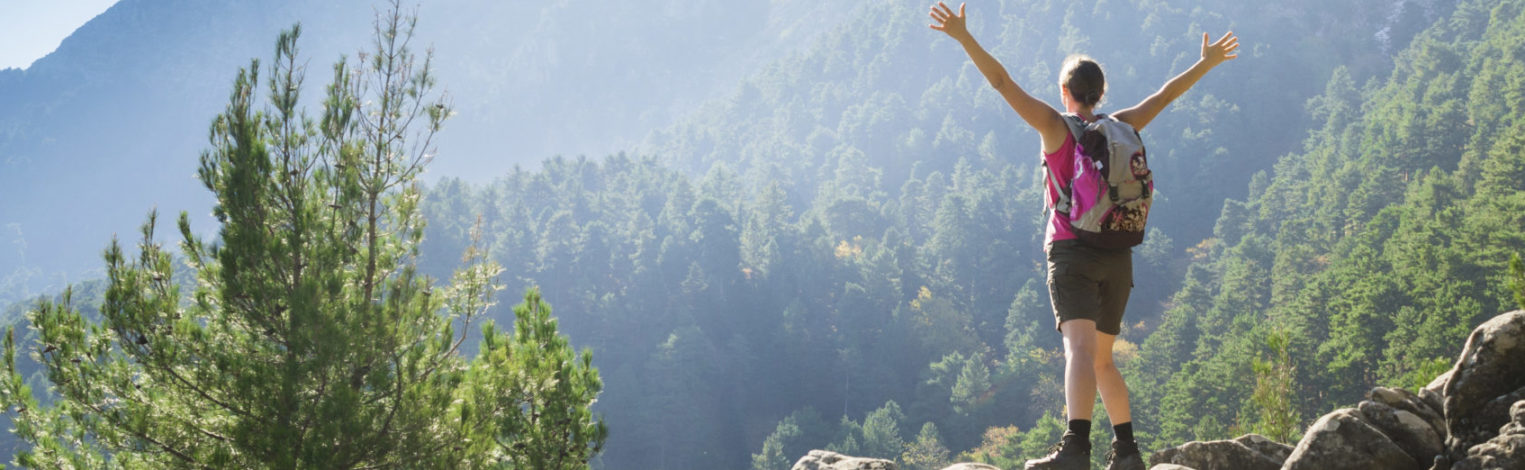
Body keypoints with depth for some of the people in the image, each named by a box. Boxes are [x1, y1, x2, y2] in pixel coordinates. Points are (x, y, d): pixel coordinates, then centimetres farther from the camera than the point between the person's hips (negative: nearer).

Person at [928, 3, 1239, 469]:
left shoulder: (1055, 126, -2)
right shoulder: (1120, 128, 10)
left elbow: (1002, 81, -9)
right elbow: (1165, 95, 24)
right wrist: (1206, 63, 38)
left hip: (1072, 252, -5)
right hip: (1117, 257, 5)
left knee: (1081, 349, -23)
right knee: (1103, 360, 18)